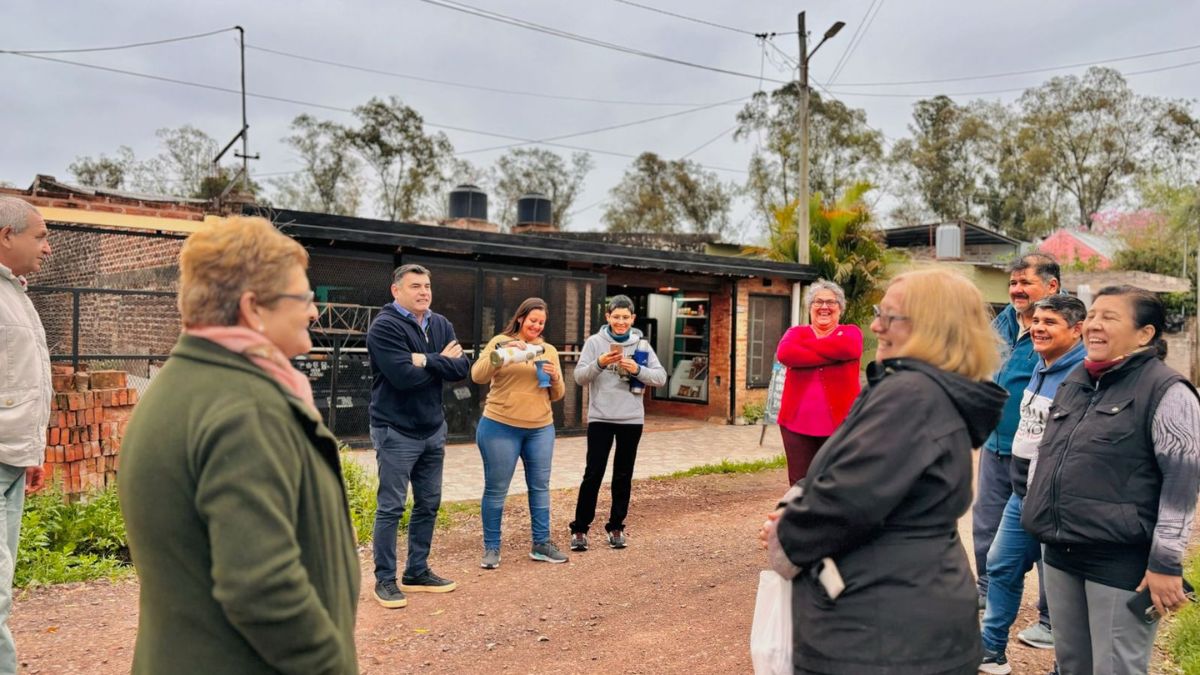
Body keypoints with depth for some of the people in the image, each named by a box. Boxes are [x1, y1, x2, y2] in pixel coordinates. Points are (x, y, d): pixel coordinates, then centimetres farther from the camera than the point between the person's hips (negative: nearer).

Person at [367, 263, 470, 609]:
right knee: (391, 507, 0)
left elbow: (462, 368, -5)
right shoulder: (384, 327, -14)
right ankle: (385, 579, 12)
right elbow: (404, 376, -25)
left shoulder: (441, 325, 6)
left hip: (434, 428, 7)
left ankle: (417, 572, 26)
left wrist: (426, 360, -20)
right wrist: (441, 361, -10)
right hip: (396, 431, -7)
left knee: (428, 504, 13)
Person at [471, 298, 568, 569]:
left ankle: (541, 544, 22)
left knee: (540, 487, 10)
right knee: (496, 490, 2)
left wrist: (555, 378, -9)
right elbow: (477, 376, -14)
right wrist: (502, 351, -26)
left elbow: (556, 395, 13)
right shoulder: (500, 341, -2)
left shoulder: (549, 350, 11)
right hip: (500, 427, -4)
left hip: (541, 429, 4)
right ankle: (491, 548, 14)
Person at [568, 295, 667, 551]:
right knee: (593, 473, -3)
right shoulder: (595, 342, -1)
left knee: (623, 475, 10)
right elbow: (579, 377, -5)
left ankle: (616, 527, 21)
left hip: (631, 419, 2)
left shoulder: (641, 345, 3)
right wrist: (599, 364, -22)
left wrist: (637, 369, -17)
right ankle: (580, 528, 7)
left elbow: (661, 377, -1)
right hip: (600, 418, -2)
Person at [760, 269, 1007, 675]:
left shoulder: (912, 394, -22)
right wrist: (795, 515, 0)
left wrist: (787, 539, -11)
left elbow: (850, 498, -29)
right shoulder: (943, 394, 12)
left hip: (880, 633, -10)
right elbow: (869, 486, 16)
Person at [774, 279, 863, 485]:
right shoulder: (796, 332, 10)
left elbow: (849, 348, -18)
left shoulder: (850, 331, 8)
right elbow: (784, 353, -14)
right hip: (798, 421, 1)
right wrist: (832, 355, -14)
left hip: (840, 421, -1)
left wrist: (806, 345, -7)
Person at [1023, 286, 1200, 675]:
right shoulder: (1073, 383, 12)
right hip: (1061, 554, 7)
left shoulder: (1166, 391, -10)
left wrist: (1166, 562, -15)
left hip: (1122, 562, -7)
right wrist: (1041, 520, 20)